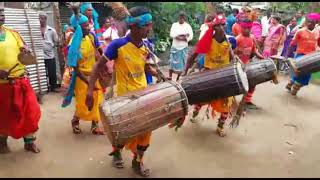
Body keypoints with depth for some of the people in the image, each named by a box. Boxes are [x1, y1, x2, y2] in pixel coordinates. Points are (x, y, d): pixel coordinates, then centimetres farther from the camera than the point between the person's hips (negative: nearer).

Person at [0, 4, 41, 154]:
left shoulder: (13, 33, 7)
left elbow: (24, 49, 14)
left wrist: (26, 51, -11)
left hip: (21, 81, 3)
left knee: (30, 111, 6)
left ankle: (30, 142, 24)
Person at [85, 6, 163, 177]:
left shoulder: (145, 47, -1)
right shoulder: (118, 45, -18)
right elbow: (98, 66, -13)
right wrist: (90, 90, -18)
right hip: (125, 97, -5)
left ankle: (138, 161, 30)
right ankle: (116, 151, 40)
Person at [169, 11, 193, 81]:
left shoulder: (188, 26, 4)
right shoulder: (174, 25, 6)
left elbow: (191, 36, -6)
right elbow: (172, 34, -8)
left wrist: (179, 37, -17)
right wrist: (184, 35, -16)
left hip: (183, 47, 0)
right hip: (175, 47, 0)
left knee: (181, 63, 4)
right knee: (172, 62, -2)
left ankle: (178, 78, 16)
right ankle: (170, 77, 5)